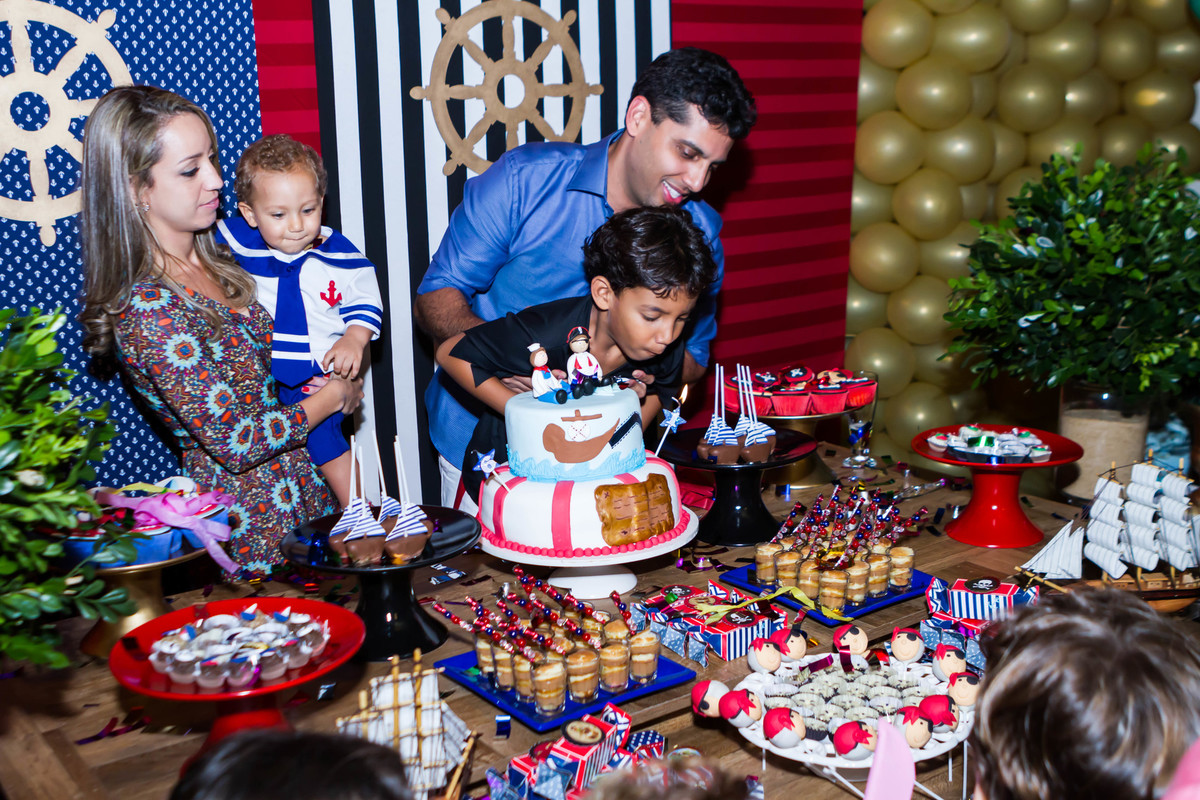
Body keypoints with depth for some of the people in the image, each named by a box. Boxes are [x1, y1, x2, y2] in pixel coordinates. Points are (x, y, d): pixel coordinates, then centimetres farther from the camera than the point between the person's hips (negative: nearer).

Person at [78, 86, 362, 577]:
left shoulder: (213, 262, 3)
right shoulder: (149, 310, -24)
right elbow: (235, 443, -22)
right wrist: (333, 397, -9)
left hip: (301, 488, 8)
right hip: (254, 528, -8)